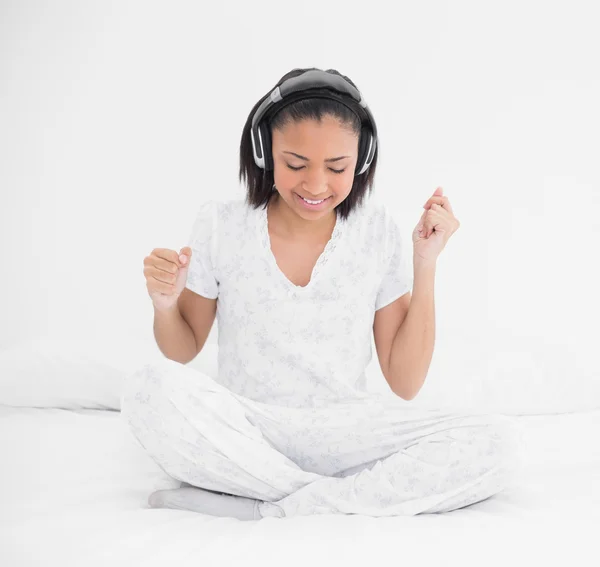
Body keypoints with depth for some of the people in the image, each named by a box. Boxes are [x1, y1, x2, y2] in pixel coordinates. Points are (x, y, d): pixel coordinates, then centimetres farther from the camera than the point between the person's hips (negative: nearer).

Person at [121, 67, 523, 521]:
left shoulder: (378, 231, -2)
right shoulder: (221, 224, -4)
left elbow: (405, 384, -2)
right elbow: (182, 351, 9)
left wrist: (426, 266, -9)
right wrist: (165, 305, -13)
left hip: (345, 430, 1)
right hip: (245, 429, 0)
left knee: (499, 444, -23)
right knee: (152, 390, -31)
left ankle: (264, 505, -22)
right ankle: (359, 495, -20)